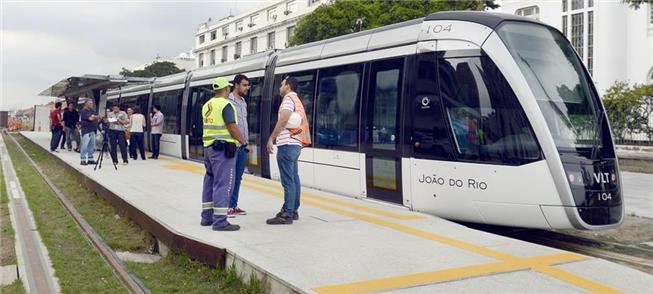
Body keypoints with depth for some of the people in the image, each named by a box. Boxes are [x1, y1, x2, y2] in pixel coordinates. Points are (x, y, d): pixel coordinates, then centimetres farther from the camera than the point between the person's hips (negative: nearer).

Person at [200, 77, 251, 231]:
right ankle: (220, 221, -9)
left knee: (210, 181, 16)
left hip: (209, 147, 9)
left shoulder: (207, 105, 14)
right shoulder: (226, 105, -12)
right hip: (223, 148, -9)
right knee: (223, 183, -7)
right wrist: (245, 144, -10)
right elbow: (232, 128, -17)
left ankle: (207, 216, 22)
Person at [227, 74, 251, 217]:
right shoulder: (227, 101, -10)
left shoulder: (244, 102, 16)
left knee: (238, 177, 10)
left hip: (243, 146, 8)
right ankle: (226, 207, 3)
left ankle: (234, 205, 17)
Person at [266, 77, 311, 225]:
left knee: (288, 181, -10)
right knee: (294, 180, 12)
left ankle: (287, 214, -10)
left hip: (287, 144, -10)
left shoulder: (288, 99, -7)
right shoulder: (298, 101, 22)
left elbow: (283, 120, -21)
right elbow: (304, 122, 22)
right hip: (296, 144, 10)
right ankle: (293, 211, 17)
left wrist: (271, 138, -20)